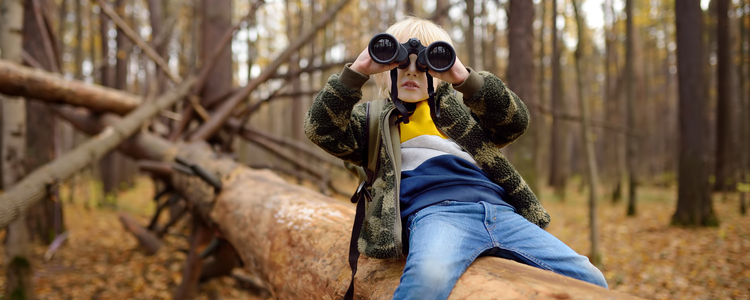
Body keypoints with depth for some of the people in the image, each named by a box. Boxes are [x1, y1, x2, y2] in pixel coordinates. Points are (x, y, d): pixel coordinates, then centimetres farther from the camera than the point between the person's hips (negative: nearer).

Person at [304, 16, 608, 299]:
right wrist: (357, 72, -4)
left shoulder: (459, 107, 29)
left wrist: (464, 78, -3)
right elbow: (321, 129, 6)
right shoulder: (373, 121, 24)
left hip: (498, 210, 4)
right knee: (430, 275, -40)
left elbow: (515, 121, 12)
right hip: (434, 210, -4)